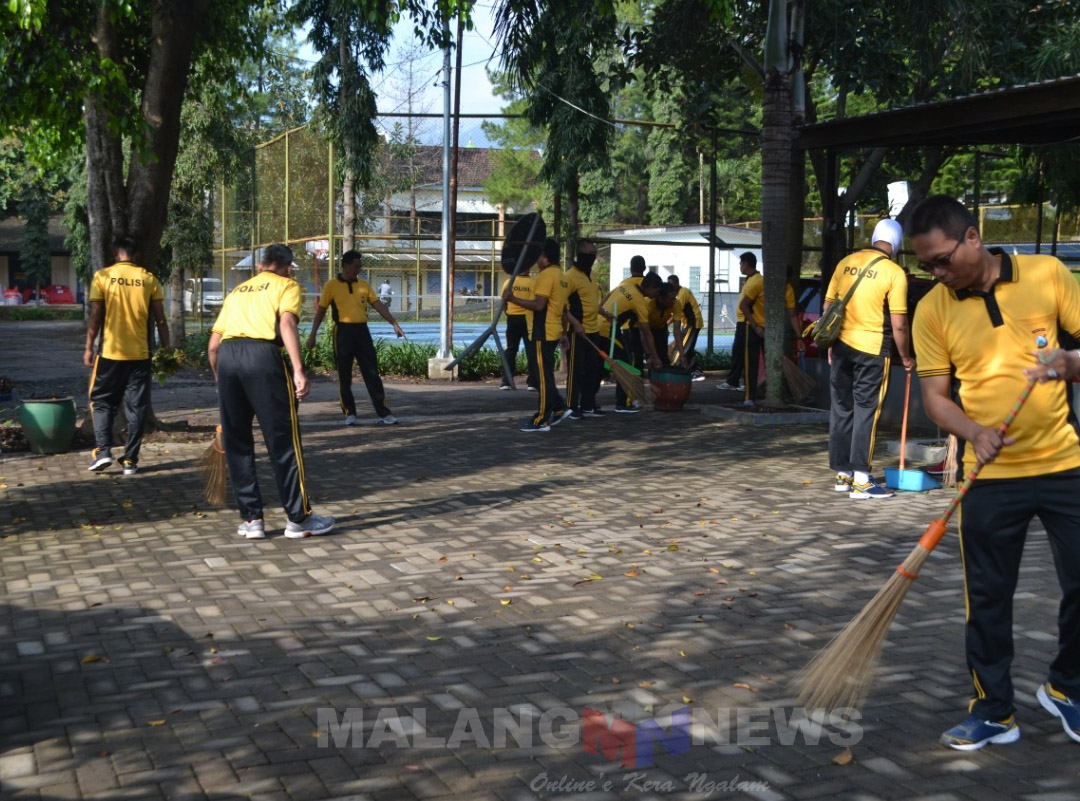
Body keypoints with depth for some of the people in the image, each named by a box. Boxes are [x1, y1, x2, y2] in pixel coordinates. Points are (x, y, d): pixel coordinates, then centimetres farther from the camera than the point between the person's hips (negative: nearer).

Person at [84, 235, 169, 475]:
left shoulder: (102, 276, -2)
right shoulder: (149, 280, 2)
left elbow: (95, 316, -4)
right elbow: (160, 320, 2)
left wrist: (89, 348, 3)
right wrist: (166, 349, 10)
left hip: (110, 352, -1)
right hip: (140, 355, 1)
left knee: (102, 403, 12)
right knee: (136, 408, 7)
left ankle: (103, 451, -1)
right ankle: (130, 460, 5)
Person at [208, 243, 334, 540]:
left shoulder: (237, 291, 29)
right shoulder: (287, 286, 14)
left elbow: (213, 345, 23)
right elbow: (287, 323, -7)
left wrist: (221, 381, 35)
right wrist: (298, 370, -16)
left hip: (227, 355, 5)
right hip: (263, 355, -5)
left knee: (236, 443, 13)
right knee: (283, 440, 2)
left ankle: (251, 519, 16)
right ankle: (298, 518, 7)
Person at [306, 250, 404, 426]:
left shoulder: (364, 285, 9)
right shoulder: (332, 285, -1)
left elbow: (378, 305, 7)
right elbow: (321, 310, 2)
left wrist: (394, 323, -4)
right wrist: (312, 335, -1)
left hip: (362, 331, 3)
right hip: (343, 332, -3)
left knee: (372, 373, 2)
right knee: (344, 376, 3)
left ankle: (384, 413, 3)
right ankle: (349, 413, 13)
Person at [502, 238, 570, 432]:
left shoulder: (546, 274, -15)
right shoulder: (559, 274, 15)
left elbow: (539, 304, -24)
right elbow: (562, 307, 20)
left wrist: (513, 299, -22)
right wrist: (563, 332, 26)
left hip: (543, 333, -10)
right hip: (553, 332, 10)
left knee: (544, 376, -5)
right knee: (545, 375, 17)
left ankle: (541, 420, -1)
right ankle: (559, 408, 18)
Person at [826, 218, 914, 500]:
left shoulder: (847, 263, 6)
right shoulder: (894, 273, -8)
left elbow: (827, 307, 10)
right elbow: (898, 324, -9)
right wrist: (906, 358, 4)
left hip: (841, 346, 5)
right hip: (872, 349, -5)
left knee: (841, 408, 12)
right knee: (866, 411, 1)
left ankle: (843, 473, 20)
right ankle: (861, 480, 0)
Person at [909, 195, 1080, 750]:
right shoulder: (932, 310, -2)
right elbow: (935, 396, -1)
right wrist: (975, 432, -19)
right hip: (990, 475, 0)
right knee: (988, 598, 5)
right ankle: (993, 712, 20)